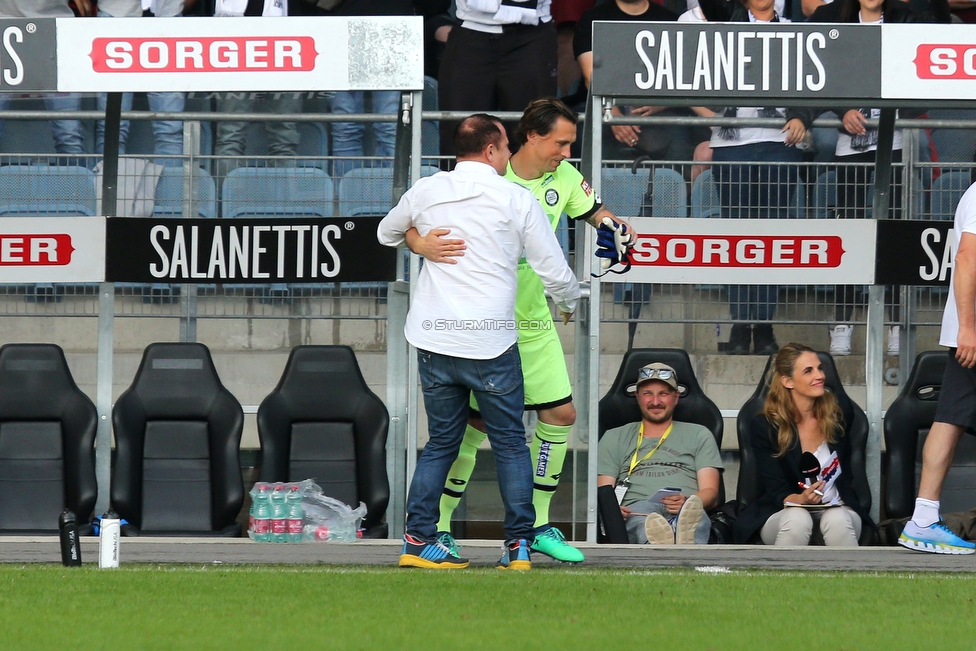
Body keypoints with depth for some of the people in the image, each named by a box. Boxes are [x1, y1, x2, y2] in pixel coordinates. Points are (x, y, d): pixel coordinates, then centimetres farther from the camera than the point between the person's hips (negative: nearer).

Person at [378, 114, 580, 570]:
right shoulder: (516, 200, -4)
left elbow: (387, 234, 26)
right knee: (510, 443, 7)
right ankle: (519, 544, 4)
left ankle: (418, 539, 7)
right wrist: (568, 305, 20)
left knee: (441, 442, 14)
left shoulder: (425, 193, 6)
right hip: (491, 342, -4)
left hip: (434, 339, 4)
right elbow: (554, 271, -1)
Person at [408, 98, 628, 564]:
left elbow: (594, 212, 17)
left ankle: (537, 525, 17)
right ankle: (437, 529, 6)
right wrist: (422, 244, -41)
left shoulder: (564, 177, 0)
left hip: (535, 321, 7)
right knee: (476, 425, -6)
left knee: (560, 414, 5)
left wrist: (611, 225, -7)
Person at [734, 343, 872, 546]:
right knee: (797, 520, -38)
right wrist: (800, 499, -29)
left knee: (837, 521, -35)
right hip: (784, 512, -2)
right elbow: (776, 490, -9)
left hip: (837, 508, 2)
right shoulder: (764, 426, -7)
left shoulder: (839, 410, 2)